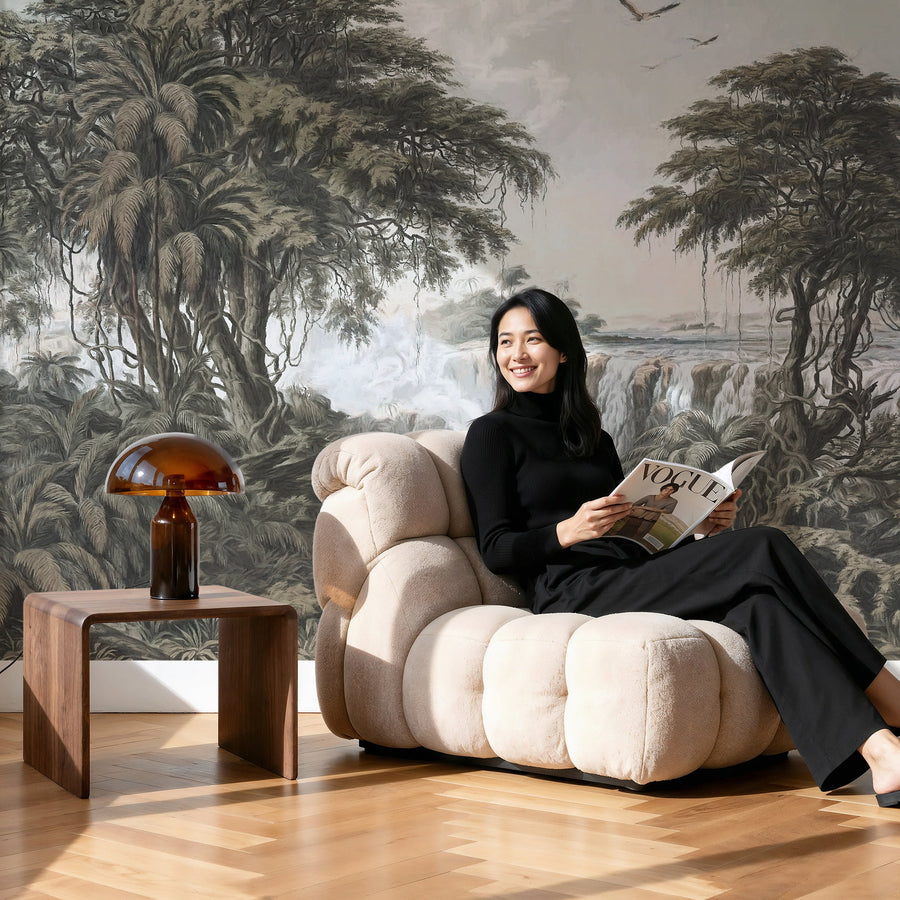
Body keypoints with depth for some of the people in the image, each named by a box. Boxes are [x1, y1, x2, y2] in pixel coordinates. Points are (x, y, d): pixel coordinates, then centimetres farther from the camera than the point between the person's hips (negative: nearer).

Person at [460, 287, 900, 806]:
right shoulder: (492, 434, 7)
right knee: (763, 548, -22)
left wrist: (704, 529, 5)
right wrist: (569, 531, -20)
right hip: (575, 596, -6)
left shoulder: (594, 440, 26)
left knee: (757, 602, -26)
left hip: (634, 581, 6)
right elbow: (498, 551, -2)